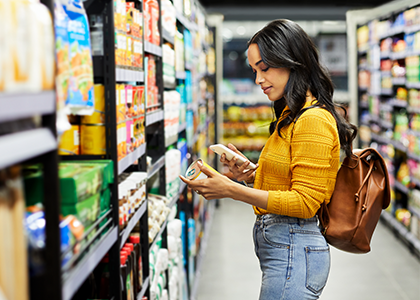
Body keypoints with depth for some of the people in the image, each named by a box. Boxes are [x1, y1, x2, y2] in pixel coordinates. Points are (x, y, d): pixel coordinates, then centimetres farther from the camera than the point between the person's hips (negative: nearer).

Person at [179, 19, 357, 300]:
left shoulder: (313, 120, -15)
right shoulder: (291, 116, 15)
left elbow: (304, 202, -19)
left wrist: (233, 191, -21)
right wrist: (252, 175, 4)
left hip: (294, 253, -9)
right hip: (283, 248, 9)